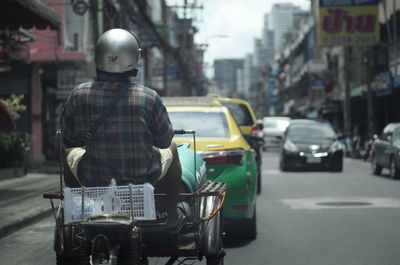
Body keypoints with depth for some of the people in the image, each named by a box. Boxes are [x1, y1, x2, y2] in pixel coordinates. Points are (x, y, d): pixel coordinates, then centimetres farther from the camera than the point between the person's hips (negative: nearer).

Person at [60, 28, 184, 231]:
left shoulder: (79, 95, -14)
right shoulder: (149, 98, -18)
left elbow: (68, 139, 0)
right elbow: (164, 140, -3)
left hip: (93, 179, 1)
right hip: (143, 177, -1)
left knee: (71, 152, 34)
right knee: (171, 149, 31)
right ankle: (173, 217, 38)